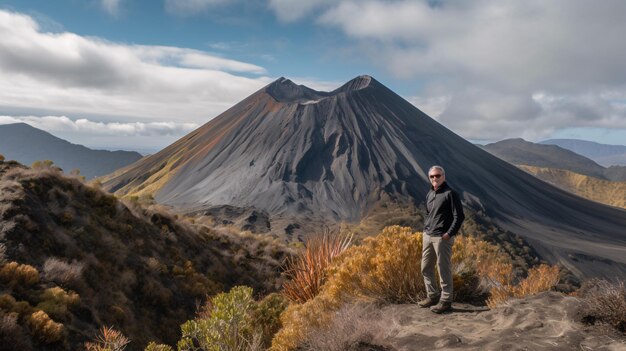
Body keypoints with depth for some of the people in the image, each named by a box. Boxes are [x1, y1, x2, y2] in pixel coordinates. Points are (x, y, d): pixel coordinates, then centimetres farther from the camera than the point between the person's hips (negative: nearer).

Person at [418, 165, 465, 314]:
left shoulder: (450, 193, -9)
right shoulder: (429, 194, 13)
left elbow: (459, 216, -12)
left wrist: (449, 234, -17)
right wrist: (425, 230, 15)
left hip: (442, 238, -8)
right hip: (427, 236, 8)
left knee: (444, 269, -1)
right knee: (426, 268, 12)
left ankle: (446, 301, 10)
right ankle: (432, 296, 26)